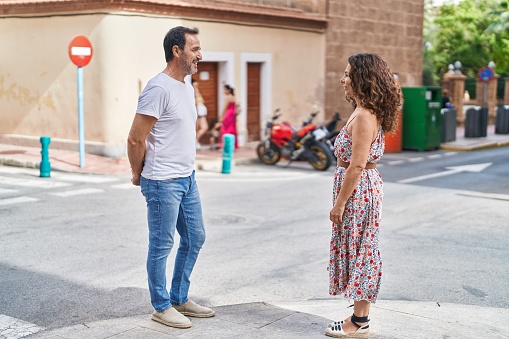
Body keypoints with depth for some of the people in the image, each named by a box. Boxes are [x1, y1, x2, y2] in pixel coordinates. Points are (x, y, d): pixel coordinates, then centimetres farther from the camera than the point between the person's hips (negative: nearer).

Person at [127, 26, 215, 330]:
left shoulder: (187, 87, 11)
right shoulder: (159, 88, -18)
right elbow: (135, 138, -17)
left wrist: (186, 169, 17)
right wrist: (138, 174, -5)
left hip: (187, 178, 9)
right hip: (163, 182, -9)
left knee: (195, 238, 16)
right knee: (162, 245, 4)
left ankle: (180, 299, 30)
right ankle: (162, 307, 18)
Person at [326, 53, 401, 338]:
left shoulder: (363, 116, -19)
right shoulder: (370, 114, 11)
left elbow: (356, 165, -22)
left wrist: (339, 203, -18)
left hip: (358, 189, -10)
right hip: (365, 186, 10)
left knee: (359, 251, -1)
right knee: (361, 251, 14)